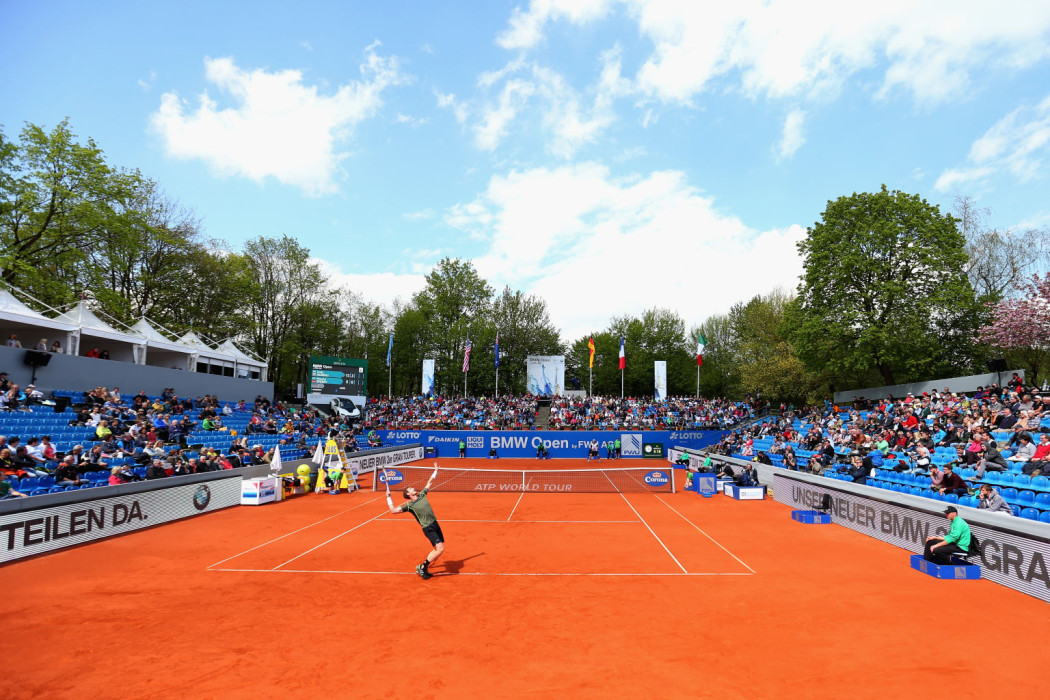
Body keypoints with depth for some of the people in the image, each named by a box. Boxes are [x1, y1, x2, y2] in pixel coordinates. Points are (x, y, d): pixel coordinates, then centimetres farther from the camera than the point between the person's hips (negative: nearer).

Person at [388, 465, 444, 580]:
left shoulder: (422, 495, 12)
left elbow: (430, 482, 23)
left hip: (435, 524, 7)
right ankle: (422, 567, -3)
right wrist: (388, 498, -3)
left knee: (438, 549, 9)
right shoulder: (409, 505, -4)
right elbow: (393, 510, -7)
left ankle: (423, 569, 21)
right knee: (440, 548, -17)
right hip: (428, 528, -7)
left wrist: (435, 471, 25)